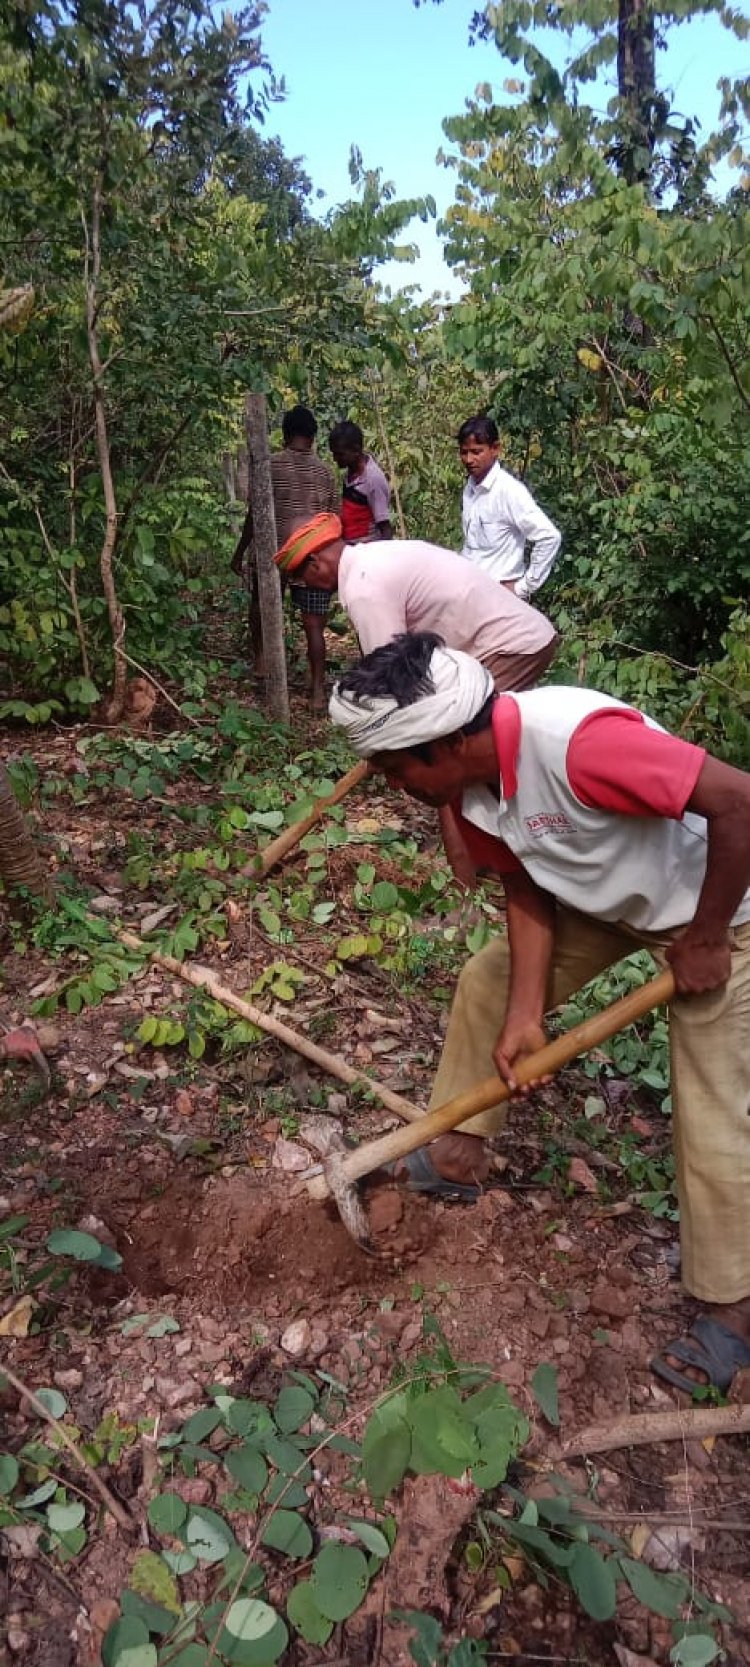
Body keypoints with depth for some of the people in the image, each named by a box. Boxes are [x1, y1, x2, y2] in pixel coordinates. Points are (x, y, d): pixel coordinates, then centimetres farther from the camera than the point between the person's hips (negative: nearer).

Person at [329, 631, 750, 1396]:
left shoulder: (578, 740, -40)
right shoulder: (472, 782, -13)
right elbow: (527, 889, -6)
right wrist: (525, 1014, -13)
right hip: (603, 901, 7)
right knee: (487, 982, 9)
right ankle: (457, 1151, 29)